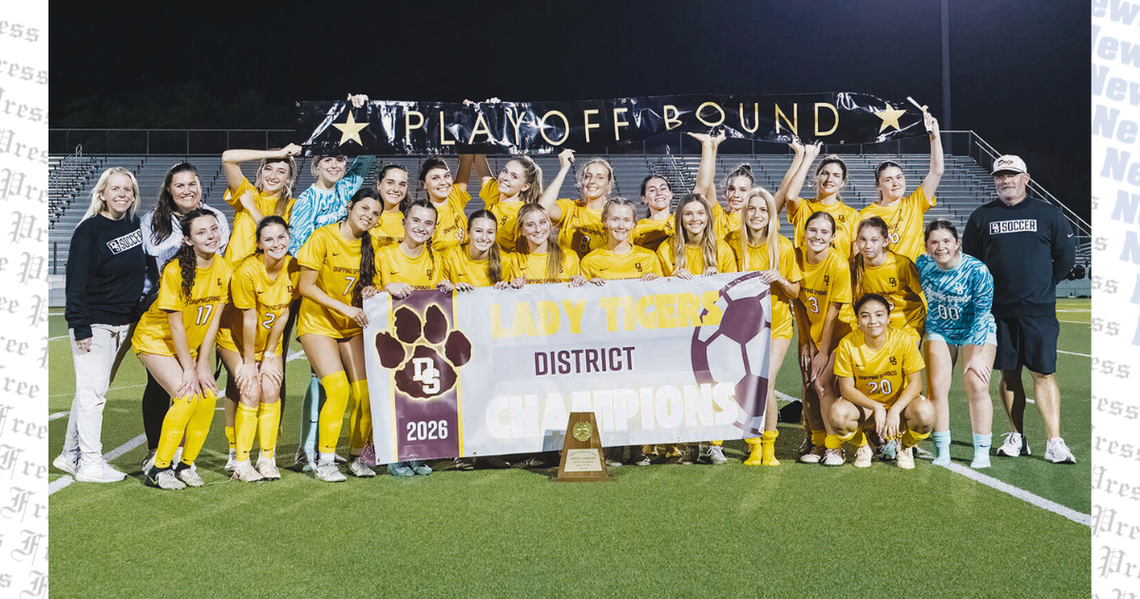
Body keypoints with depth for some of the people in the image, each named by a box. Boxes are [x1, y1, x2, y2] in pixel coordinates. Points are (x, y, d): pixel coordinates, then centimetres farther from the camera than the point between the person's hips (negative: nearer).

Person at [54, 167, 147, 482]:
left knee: (92, 390, 12)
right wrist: (80, 327, -18)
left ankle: (70, 455, 23)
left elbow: (143, 269, 23)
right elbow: (77, 281, -14)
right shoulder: (90, 229, -11)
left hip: (122, 322, 7)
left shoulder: (134, 224, 8)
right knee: (93, 390, -5)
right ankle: (90, 464, 1)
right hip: (93, 323, -7)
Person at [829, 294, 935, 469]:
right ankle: (862, 446, 4)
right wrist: (875, 407, -29)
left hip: (899, 403, 0)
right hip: (863, 405, 0)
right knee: (837, 413, -33)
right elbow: (846, 389, -14)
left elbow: (915, 383, -14)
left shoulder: (903, 339, -17)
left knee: (925, 412, -33)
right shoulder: (848, 344, -17)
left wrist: (895, 410, -29)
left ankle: (906, 446, 4)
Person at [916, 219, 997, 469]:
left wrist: (976, 355, -19)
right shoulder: (922, 264, -13)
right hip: (939, 331, 3)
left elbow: (982, 313, -18)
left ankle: (982, 452, 1)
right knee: (937, 387, -6)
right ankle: (942, 452, 4)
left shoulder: (977, 270, -22)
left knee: (977, 387, -13)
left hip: (976, 331, -3)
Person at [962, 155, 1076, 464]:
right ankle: (1017, 438, 17)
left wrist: (1044, 284, 7)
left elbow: (1066, 256, 10)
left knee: (1043, 374, -4)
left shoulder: (1049, 214, 5)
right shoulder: (981, 217, 7)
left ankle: (1054, 442, -1)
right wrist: (987, 290, 5)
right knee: (1009, 373, 7)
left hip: (1039, 310, -1)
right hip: (999, 310, 2)